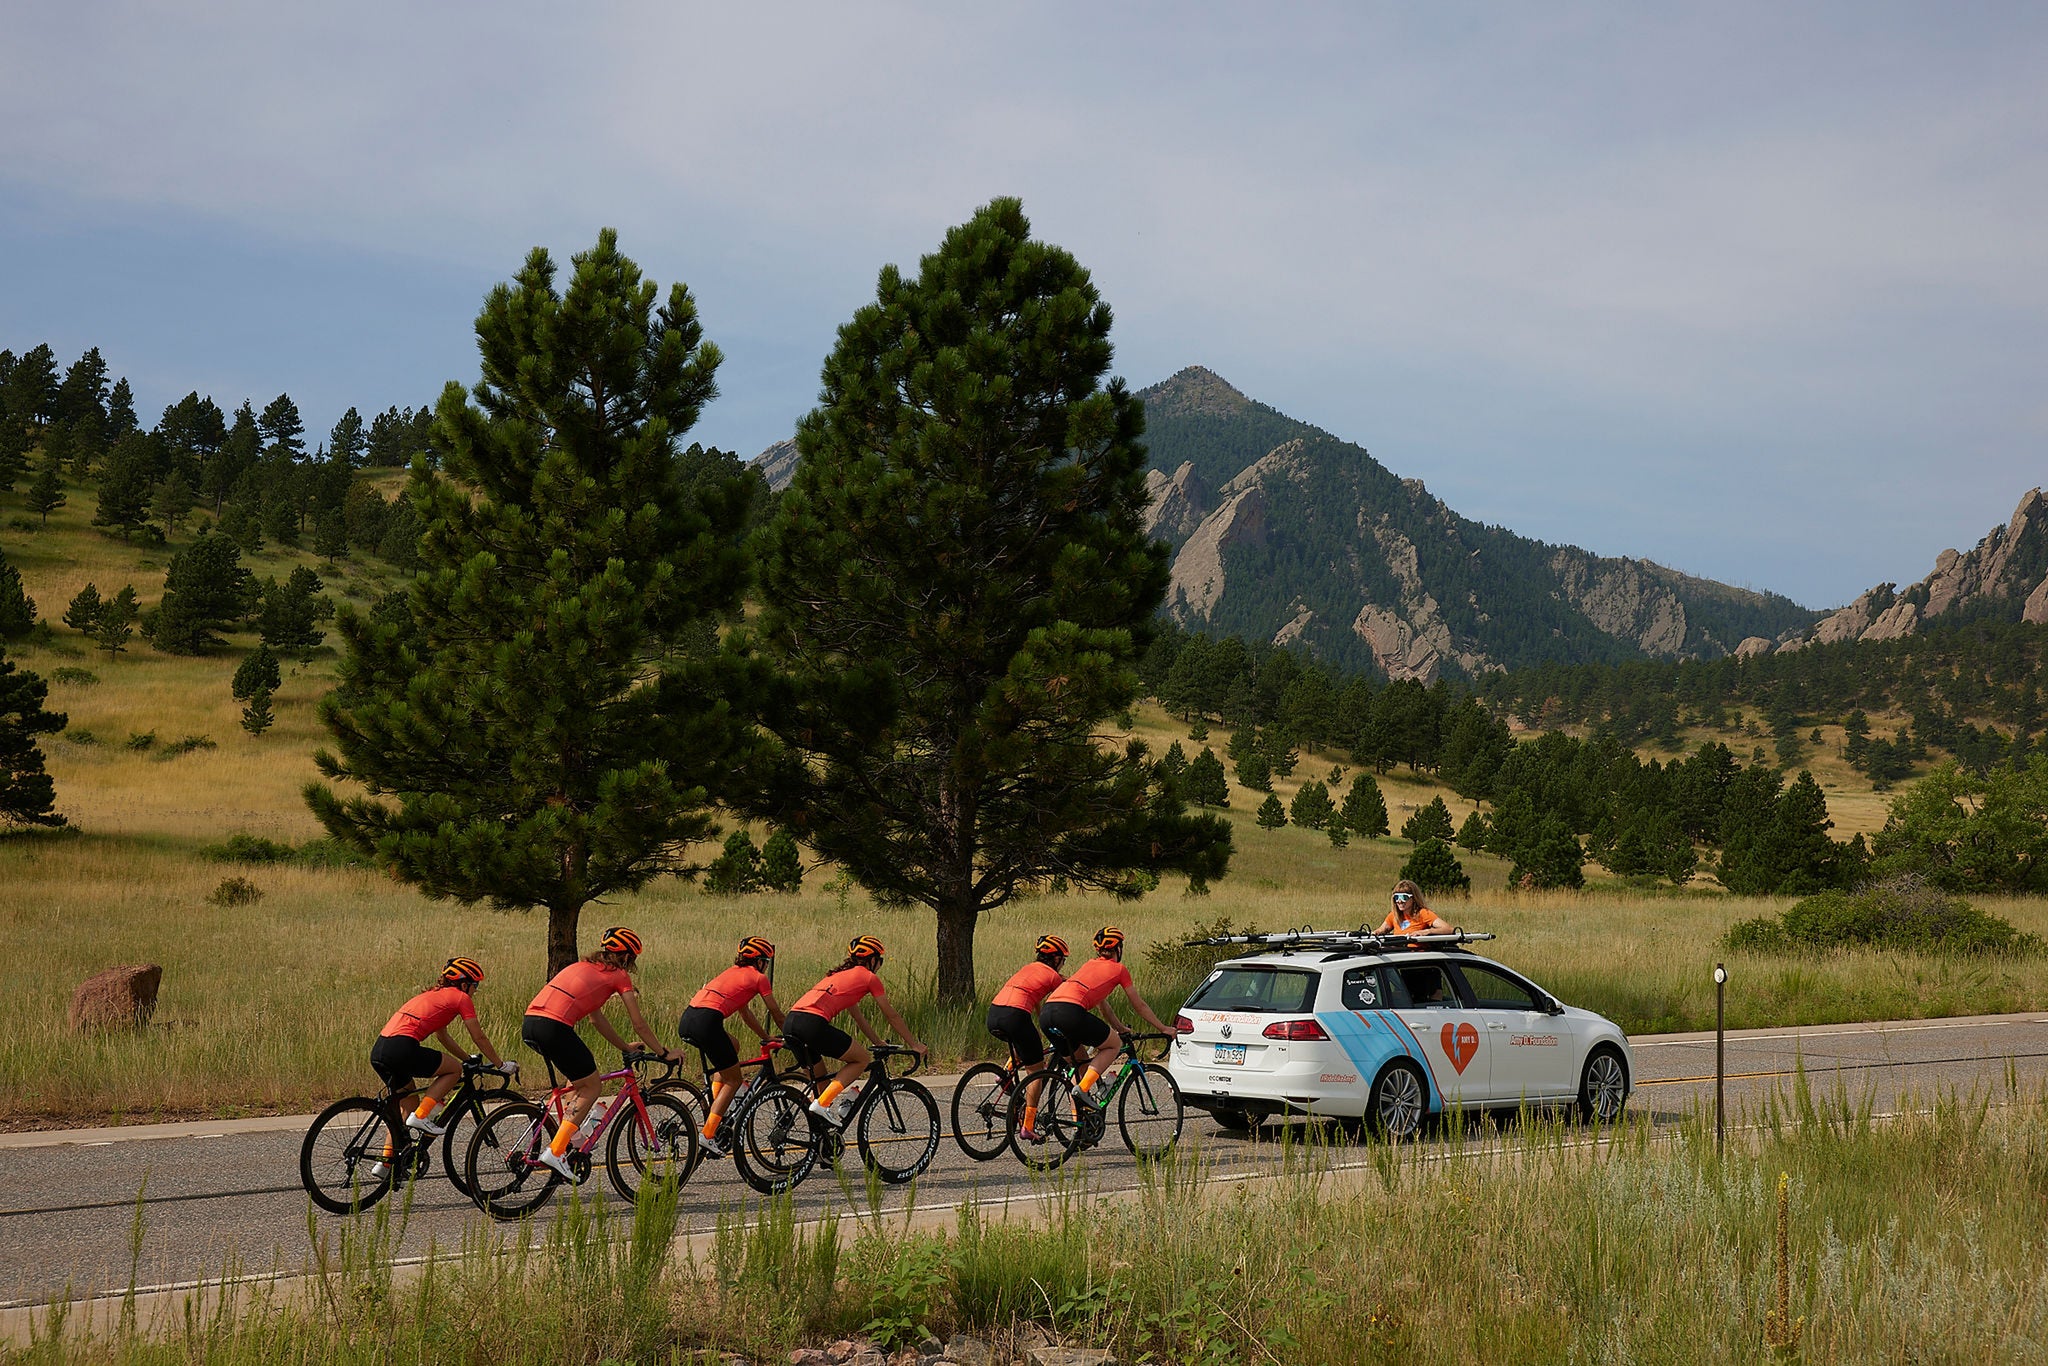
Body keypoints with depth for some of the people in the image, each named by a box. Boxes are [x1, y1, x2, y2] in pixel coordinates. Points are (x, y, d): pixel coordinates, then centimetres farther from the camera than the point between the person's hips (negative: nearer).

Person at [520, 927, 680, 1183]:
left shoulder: (583, 967, 30)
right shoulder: (619, 975, 11)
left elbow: (596, 1018, 36)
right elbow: (639, 1025, 12)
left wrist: (625, 1047, 43)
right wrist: (663, 1053, 24)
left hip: (530, 1024, 8)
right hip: (554, 1027, -7)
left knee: (581, 1073, 30)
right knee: (592, 1086, 10)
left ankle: (569, 1133, 21)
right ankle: (555, 1151, -2)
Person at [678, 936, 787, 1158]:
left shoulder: (734, 972, 31)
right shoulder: (758, 977, 11)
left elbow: (745, 1013, 39)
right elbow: (776, 1014, 18)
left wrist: (767, 1039, 47)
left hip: (687, 1019, 8)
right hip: (707, 1021, -8)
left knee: (732, 1047, 32)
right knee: (733, 1080, 7)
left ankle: (713, 1112, 24)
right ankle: (708, 1134, -3)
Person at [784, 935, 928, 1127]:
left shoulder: (841, 974, 33)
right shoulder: (869, 978, 11)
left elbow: (858, 1016, 41)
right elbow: (892, 1016, 18)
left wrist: (880, 1044, 48)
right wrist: (915, 1045, 28)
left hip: (790, 1023, 8)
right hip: (813, 1023, -8)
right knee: (863, 1058, 9)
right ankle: (822, 1103, -4)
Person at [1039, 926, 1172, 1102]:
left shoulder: (1090, 964, 32)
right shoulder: (1119, 969, 16)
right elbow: (1139, 1006, 24)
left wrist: (1121, 1029, 51)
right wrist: (1163, 1029, 35)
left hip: (1046, 1013, 7)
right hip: (1070, 1011, -7)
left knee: (1079, 1061, 26)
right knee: (1113, 1045, 15)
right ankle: (1083, 1088, -3)